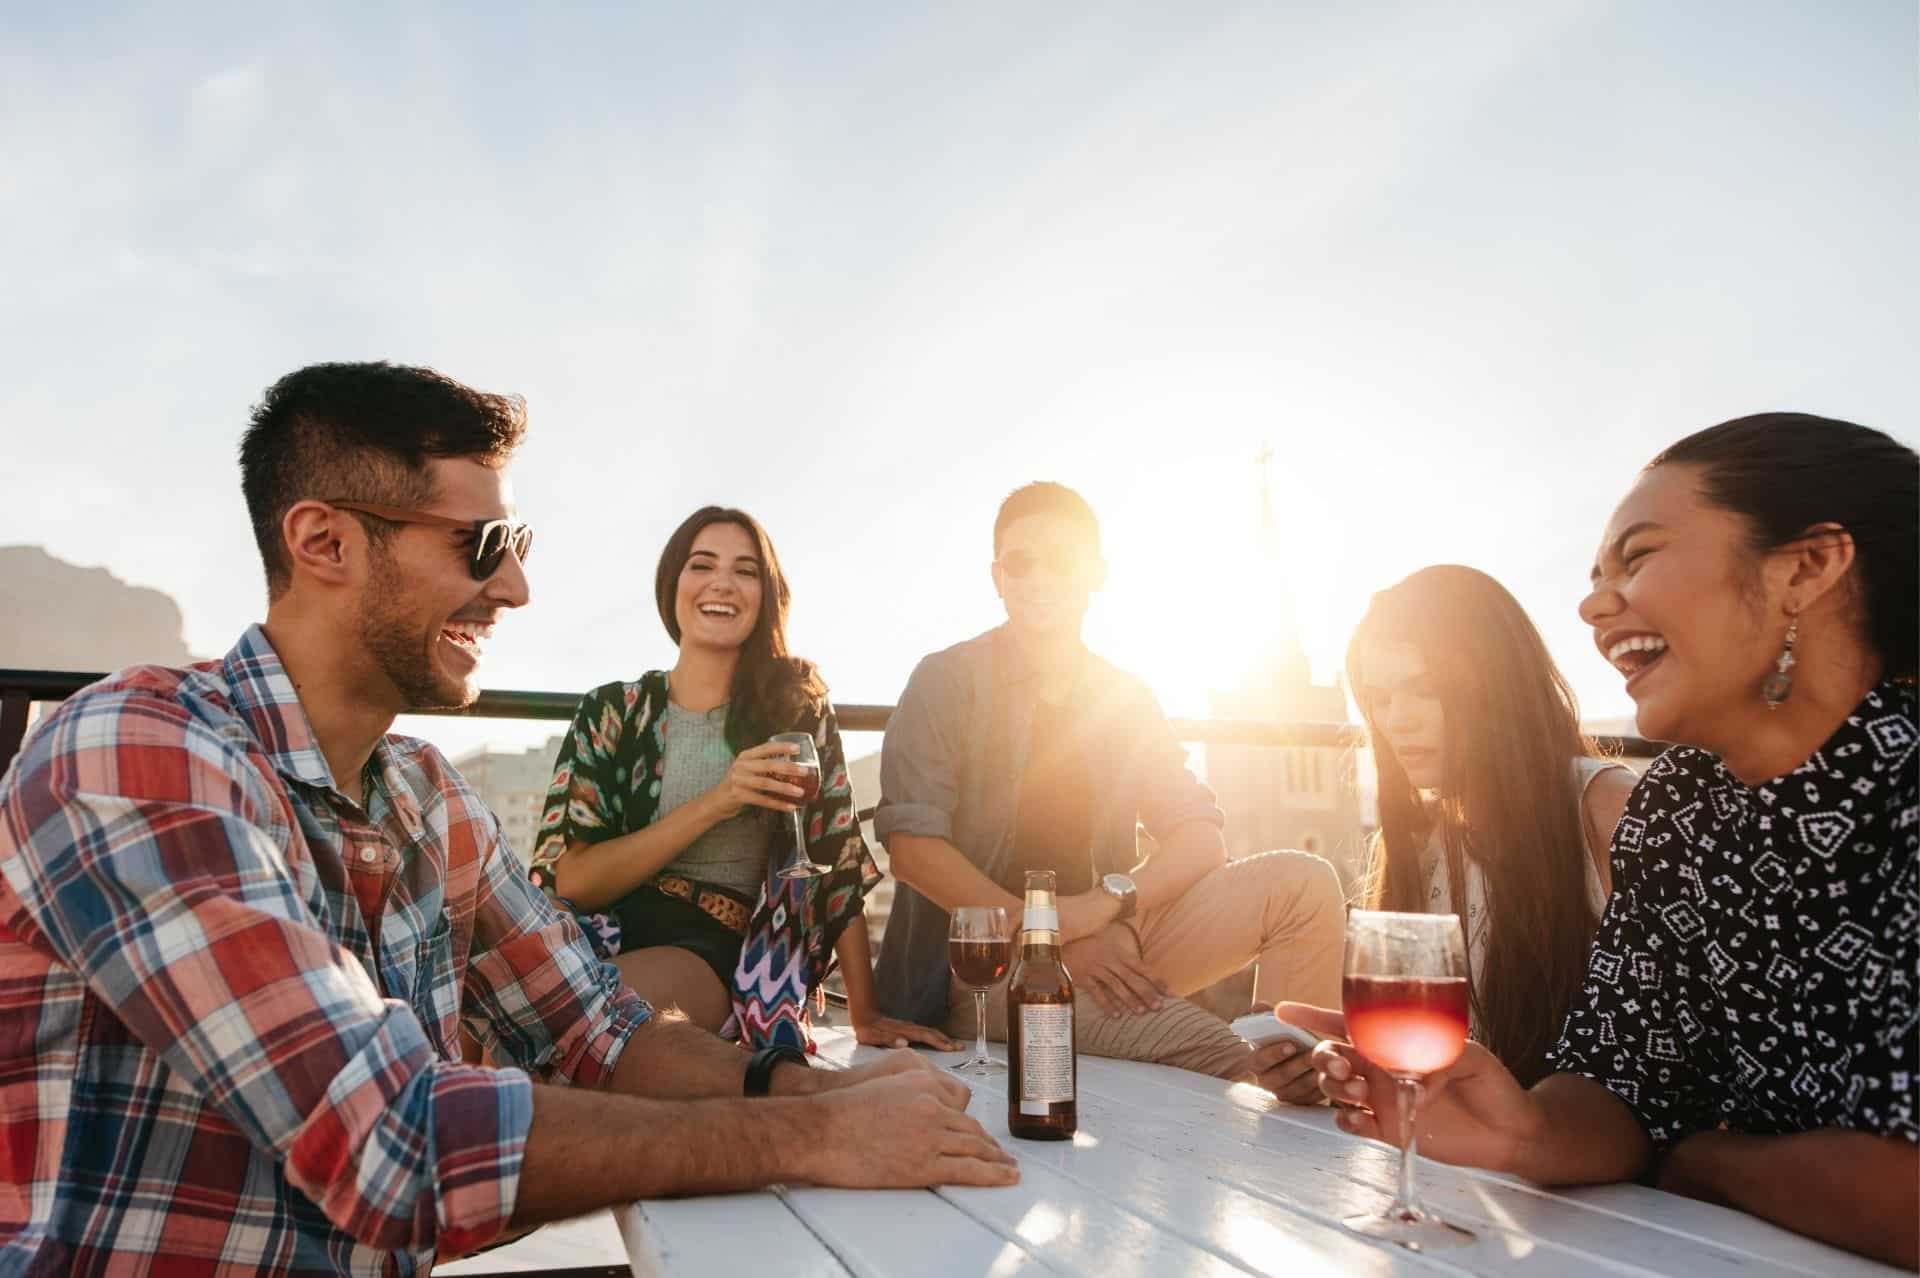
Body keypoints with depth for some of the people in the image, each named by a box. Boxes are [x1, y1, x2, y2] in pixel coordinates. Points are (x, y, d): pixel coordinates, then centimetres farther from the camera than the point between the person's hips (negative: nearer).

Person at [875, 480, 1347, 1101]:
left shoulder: (1127, 700, 12)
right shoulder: (947, 681, -2)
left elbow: (1202, 836, 3)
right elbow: (912, 844, -13)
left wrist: (1109, 901, -18)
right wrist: (1051, 937, -21)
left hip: (1108, 941, 6)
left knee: (1303, 882, -16)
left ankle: (1297, 1084, -13)